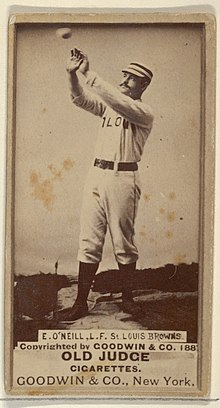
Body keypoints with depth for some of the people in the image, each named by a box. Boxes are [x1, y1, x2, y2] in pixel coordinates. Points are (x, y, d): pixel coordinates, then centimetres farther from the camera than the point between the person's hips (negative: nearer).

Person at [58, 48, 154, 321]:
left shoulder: (144, 113, -2)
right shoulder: (108, 106, 17)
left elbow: (119, 102, -21)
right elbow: (80, 99, 3)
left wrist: (89, 74, -25)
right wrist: (73, 73, -15)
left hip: (124, 178, -5)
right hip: (96, 175, 5)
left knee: (123, 243, 3)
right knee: (89, 241, 3)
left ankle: (127, 297, 19)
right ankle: (81, 302, 6)